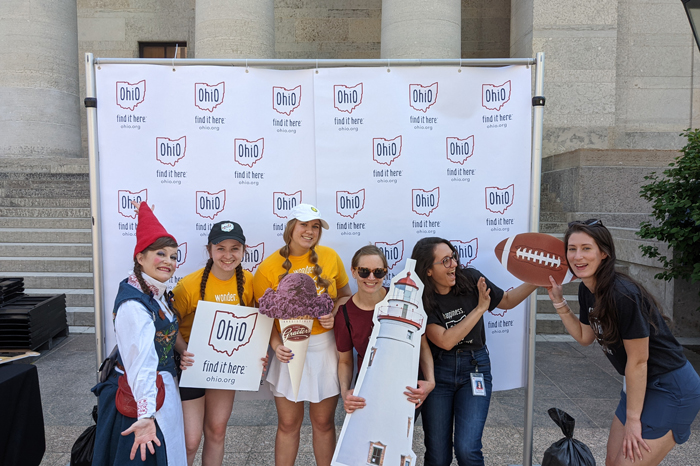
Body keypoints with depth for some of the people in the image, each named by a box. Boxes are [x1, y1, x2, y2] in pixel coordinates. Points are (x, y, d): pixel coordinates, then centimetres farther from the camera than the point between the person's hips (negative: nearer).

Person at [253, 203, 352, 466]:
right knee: (288, 424, 12)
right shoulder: (269, 267, -7)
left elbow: (345, 295, 9)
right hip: (291, 350, -1)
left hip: (326, 347, 1)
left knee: (323, 422, 15)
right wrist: (276, 345, -18)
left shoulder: (330, 256, -2)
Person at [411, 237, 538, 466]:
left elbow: (506, 300, 9)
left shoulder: (471, 279, -7)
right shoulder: (420, 300, -14)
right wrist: (480, 308, -20)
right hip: (438, 371, -1)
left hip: (475, 369, 1)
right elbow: (445, 340, -21)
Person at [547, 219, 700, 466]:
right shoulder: (586, 289, -2)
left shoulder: (622, 294, -28)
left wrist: (632, 419, -12)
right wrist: (559, 301, -1)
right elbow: (585, 337, 10)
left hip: (671, 390, -8)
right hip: (640, 385, 9)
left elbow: (637, 361, -21)